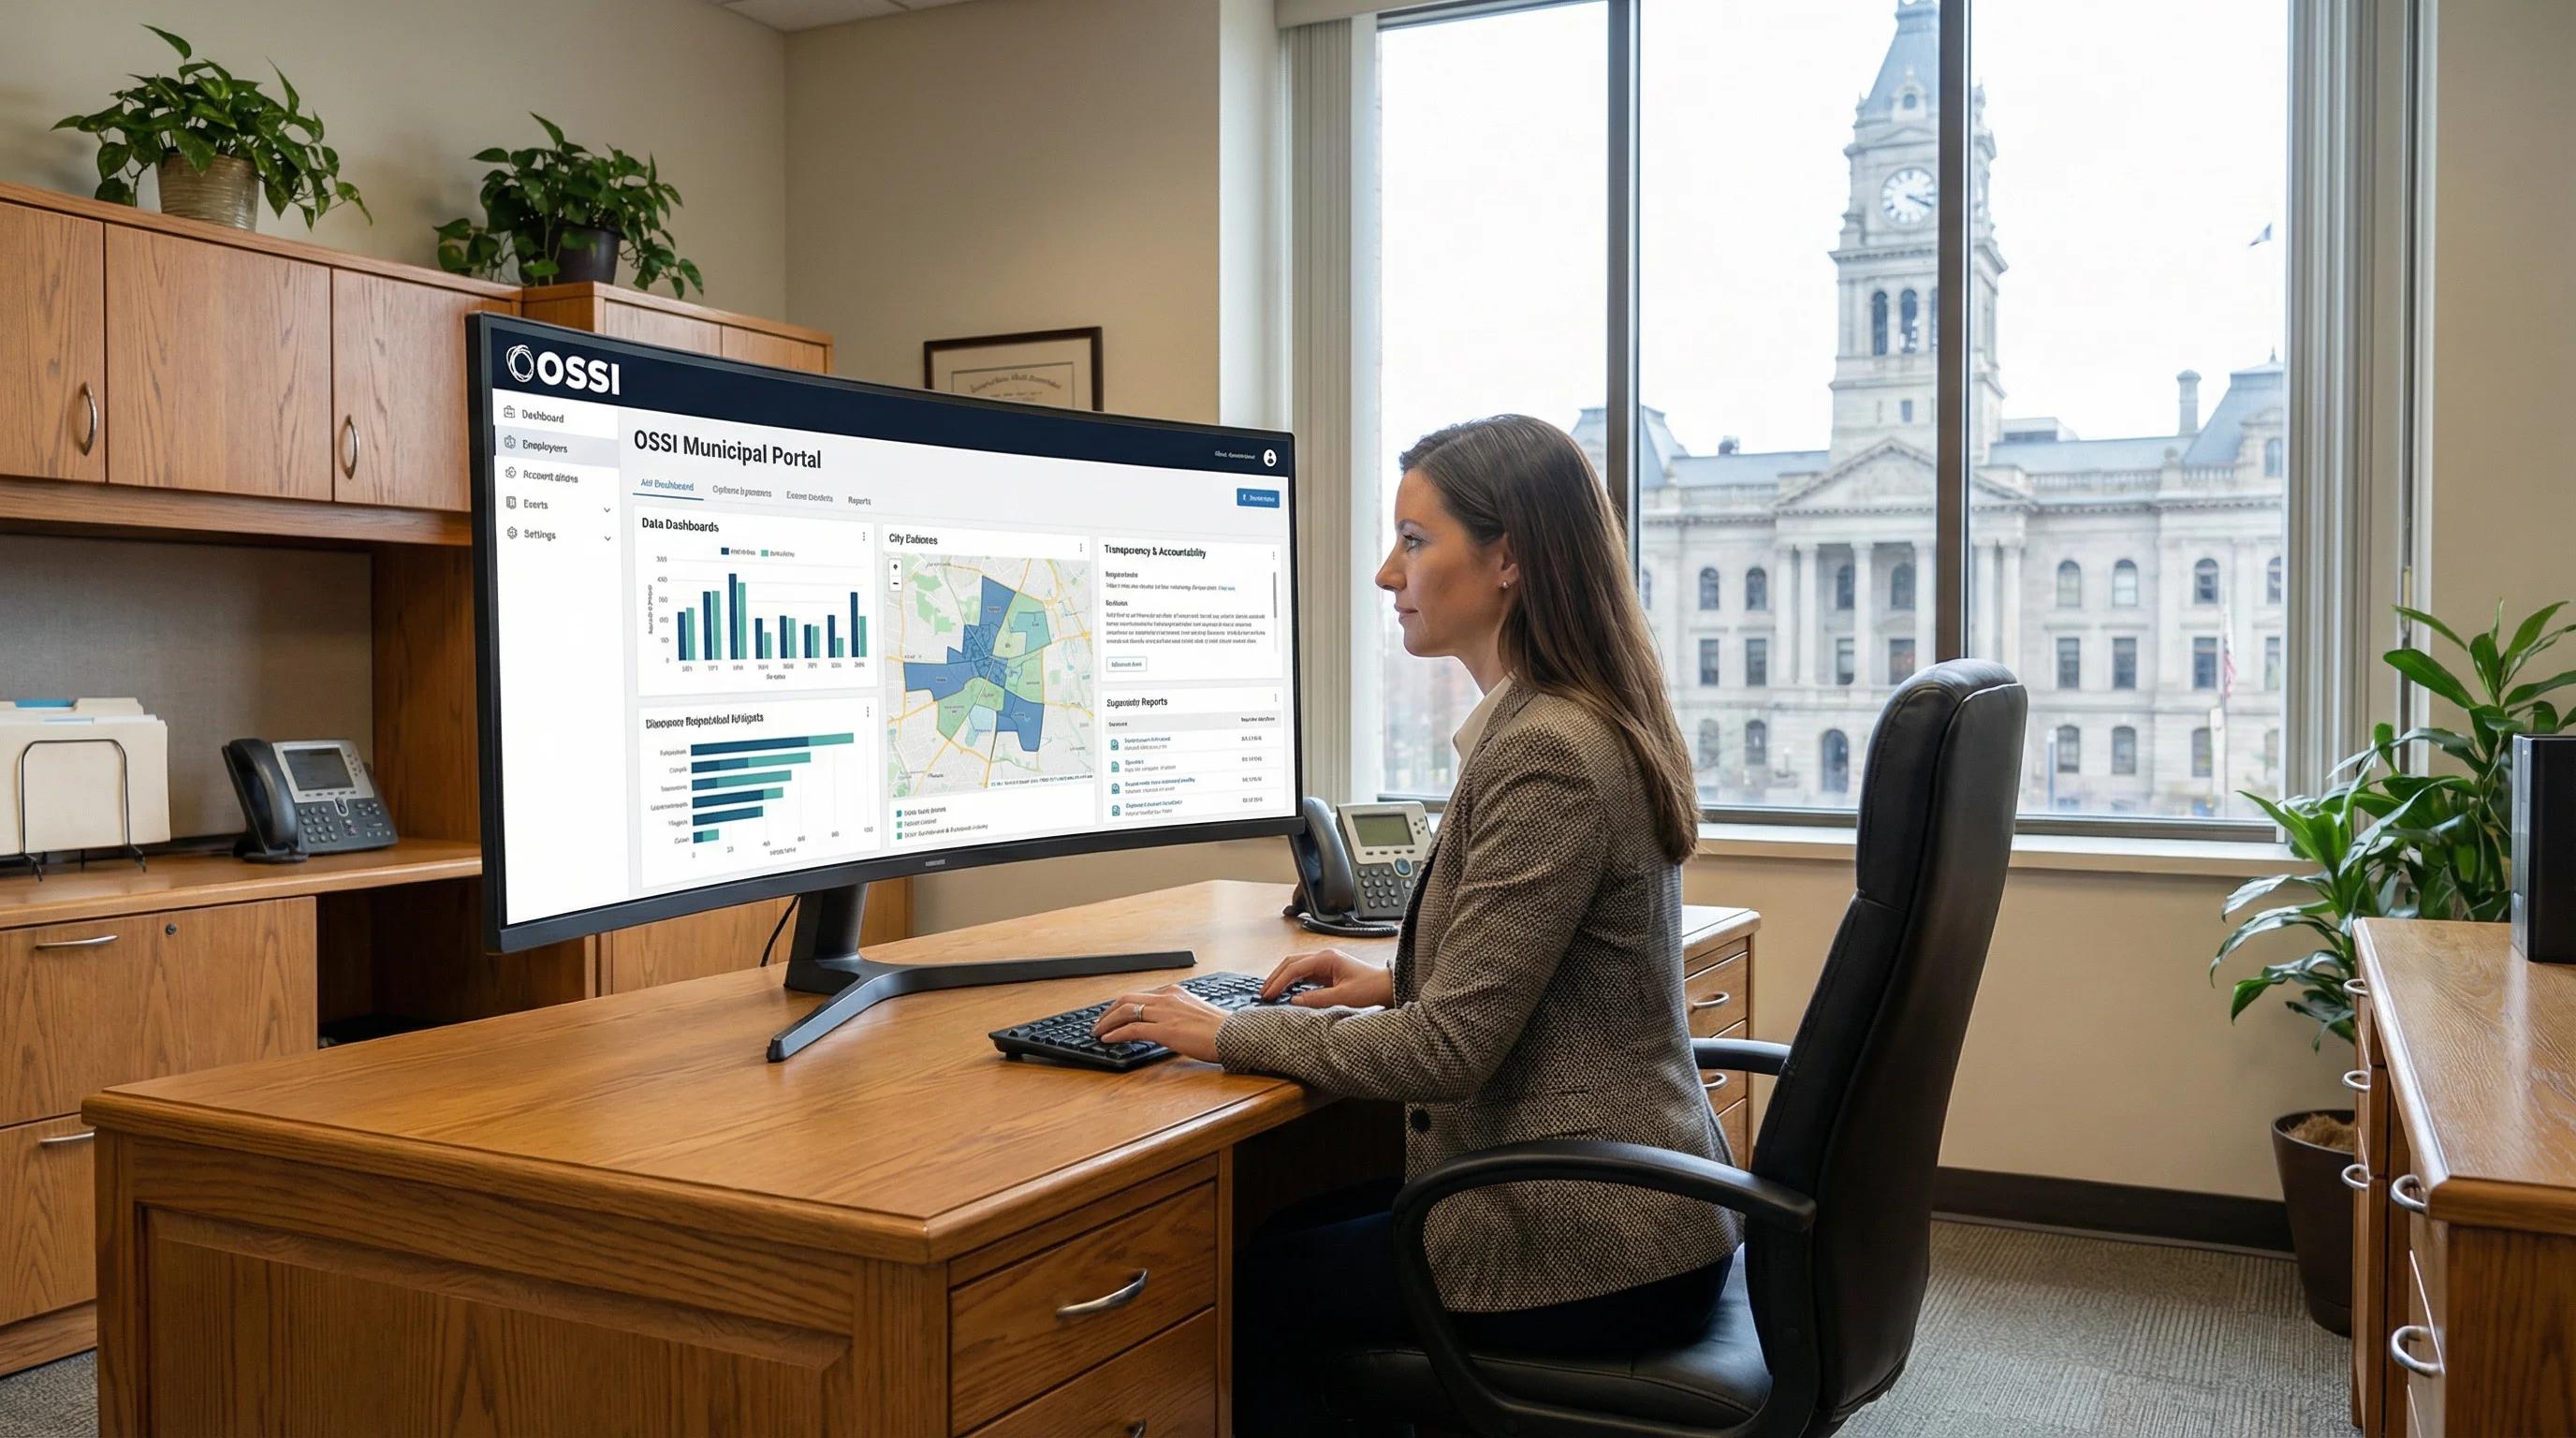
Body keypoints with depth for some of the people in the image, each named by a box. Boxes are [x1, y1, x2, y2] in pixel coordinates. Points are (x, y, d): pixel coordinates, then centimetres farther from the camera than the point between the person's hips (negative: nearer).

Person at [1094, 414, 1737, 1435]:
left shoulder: (1544, 754, -24)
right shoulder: (1590, 723, 8)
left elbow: (1447, 1051, -23)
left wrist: (1229, 1033, -12)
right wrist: (1399, 981, 11)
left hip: (1591, 1255, -9)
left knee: (1248, 1288, 3)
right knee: (1287, 1235, 17)